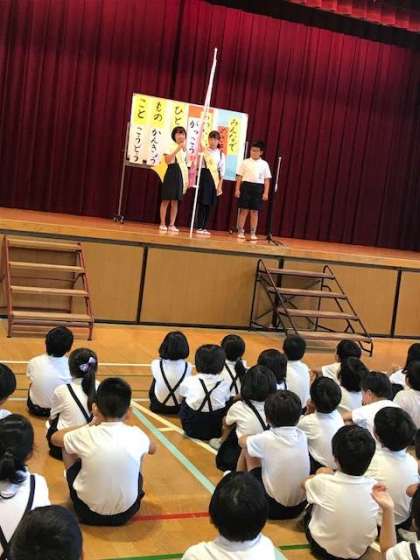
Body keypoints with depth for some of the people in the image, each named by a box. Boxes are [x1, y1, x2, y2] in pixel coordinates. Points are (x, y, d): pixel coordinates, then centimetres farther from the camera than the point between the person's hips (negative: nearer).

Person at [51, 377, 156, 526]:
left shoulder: (86, 436, -17)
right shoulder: (136, 435, -12)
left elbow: (55, 438, 6)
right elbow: (152, 449, 15)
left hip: (88, 513, -1)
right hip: (127, 512, 2)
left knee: (70, 451, 17)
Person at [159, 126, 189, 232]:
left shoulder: (184, 149, 15)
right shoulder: (170, 146, -2)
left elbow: (185, 165, 15)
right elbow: (167, 160, -16)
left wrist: (186, 179, 9)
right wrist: (177, 149, -20)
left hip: (180, 175, 5)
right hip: (171, 173, -5)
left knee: (175, 201, 5)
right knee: (166, 200, -2)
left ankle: (172, 224, 8)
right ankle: (162, 224, 3)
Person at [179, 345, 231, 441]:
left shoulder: (189, 382, -12)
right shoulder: (224, 384, -11)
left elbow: (182, 393, 8)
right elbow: (227, 399, 4)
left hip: (192, 430, -1)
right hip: (216, 431, 1)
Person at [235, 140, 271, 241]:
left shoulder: (264, 164, 6)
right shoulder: (245, 162, 4)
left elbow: (267, 180, 5)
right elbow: (239, 176, 3)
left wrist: (266, 192, -2)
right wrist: (237, 189, -4)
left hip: (258, 188, 1)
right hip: (246, 186, -1)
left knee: (255, 211, 4)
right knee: (244, 210, 1)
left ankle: (253, 233, 9)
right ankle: (240, 231, 7)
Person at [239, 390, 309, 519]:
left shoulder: (267, 439, -18)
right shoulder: (302, 436, -7)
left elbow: (242, 441, 4)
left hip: (273, 508, -5)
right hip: (300, 507, 5)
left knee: (248, 450, 8)